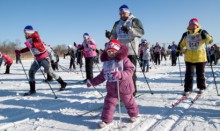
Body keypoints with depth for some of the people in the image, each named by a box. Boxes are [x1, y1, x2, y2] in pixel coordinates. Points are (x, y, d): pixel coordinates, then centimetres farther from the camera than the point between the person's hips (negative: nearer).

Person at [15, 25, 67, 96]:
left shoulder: (35, 37, -15)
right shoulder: (29, 39, 10)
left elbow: (40, 44, -33)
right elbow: (29, 48, 25)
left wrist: (31, 44, -46)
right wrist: (20, 51, 21)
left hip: (43, 57, -9)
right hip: (37, 59, 9)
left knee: (50, 72, -6)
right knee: (31, 72, 4)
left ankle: (63, 84, 8)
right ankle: (32, 90, 12)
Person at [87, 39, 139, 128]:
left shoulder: (124, 60, -13)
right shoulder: (106, 62, 3)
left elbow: (130, 71, -23)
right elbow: (102, 76, 12)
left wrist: (120, 75, -40)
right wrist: (92, 82, 11)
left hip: (124, 87, -4)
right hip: (111, 88, 4)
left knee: (129, 102, 16)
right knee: (108, 103, 2)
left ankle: (134, 114, 41)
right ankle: (106, 119, 17)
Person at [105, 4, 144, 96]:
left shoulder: (134, 21, -1)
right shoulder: (117, 23, 16)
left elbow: (141, 32, -16)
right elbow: (114, 36, 17)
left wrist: (129, 29, -30)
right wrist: (109, 35, -7)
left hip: (131, 51, -6)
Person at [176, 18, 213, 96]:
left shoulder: (202, 32, -3)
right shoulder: (186, 34, 3)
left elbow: (210, 40, -10)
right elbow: (181, 44, 16)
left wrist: (206, 36, -29)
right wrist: (178, 51, 10)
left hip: (200, 57, -1)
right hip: (189, 58, 1)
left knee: (200, 73, 11)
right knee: (189, 74, 1)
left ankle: (202, 87, 28)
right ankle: (188, 89, 8)